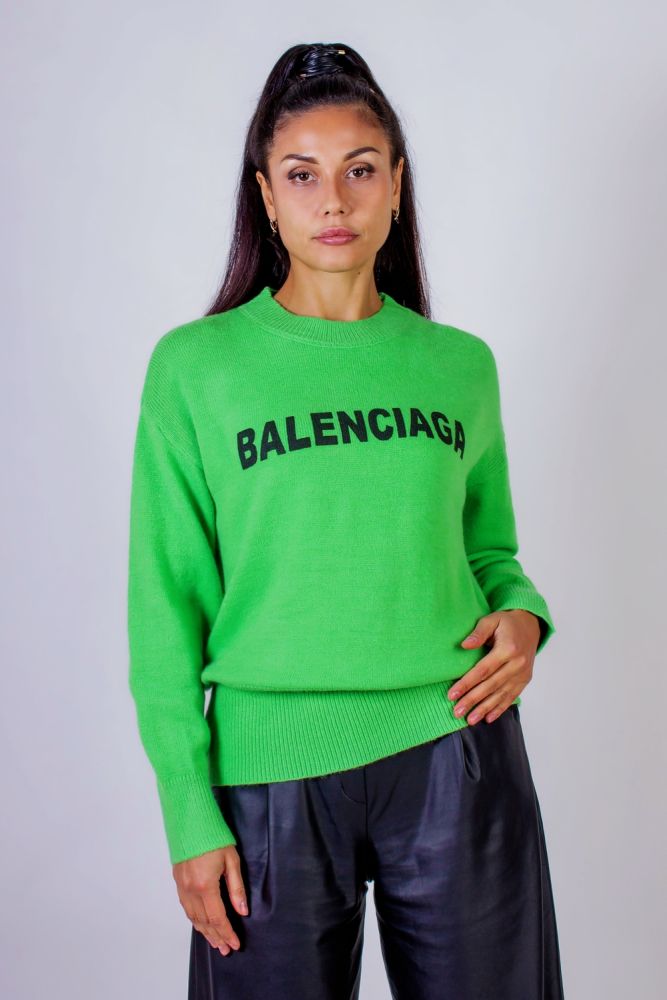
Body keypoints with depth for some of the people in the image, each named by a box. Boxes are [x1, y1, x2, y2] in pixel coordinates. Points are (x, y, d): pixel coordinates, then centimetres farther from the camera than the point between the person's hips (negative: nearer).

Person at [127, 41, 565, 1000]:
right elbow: (167, 605, -3)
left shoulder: (460, 366, 5)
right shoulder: (194, 365, -3)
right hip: (272, 769, -2)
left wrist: (521, 615, -6)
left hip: (453, 754, 2)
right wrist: (190, 814, -5)